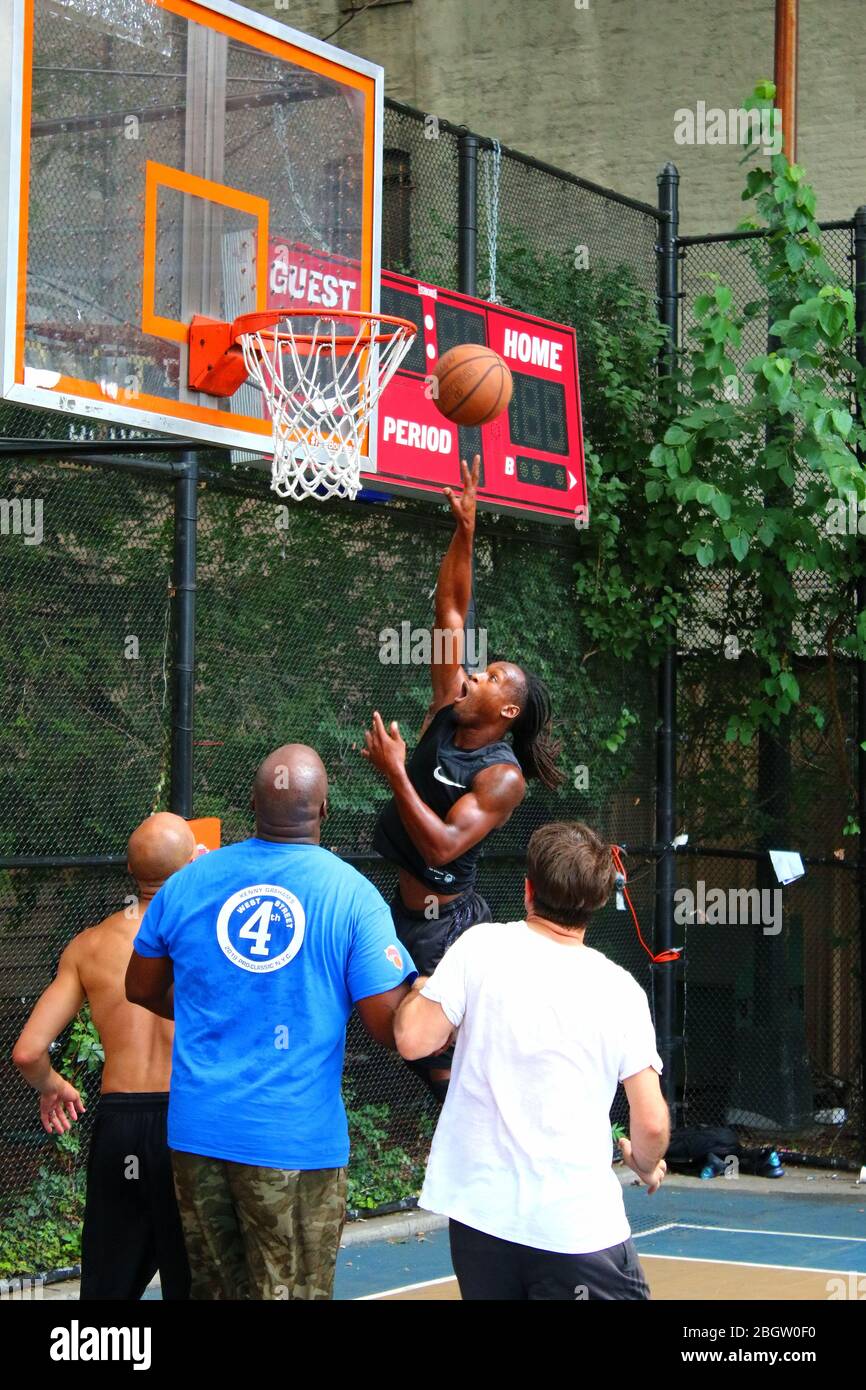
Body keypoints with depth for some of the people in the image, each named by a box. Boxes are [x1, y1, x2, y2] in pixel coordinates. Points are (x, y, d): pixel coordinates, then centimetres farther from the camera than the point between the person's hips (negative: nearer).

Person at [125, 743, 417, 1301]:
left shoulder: (189, 883, 1)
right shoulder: (352, 894, -10)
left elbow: (143, 990, 15)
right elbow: (393, 1026, -13)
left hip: (197, 1130, 4)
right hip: (294, 1140, -4)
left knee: (217, 1287, 18)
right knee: (290, 1293, 6)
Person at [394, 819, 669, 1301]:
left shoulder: (480, 947, -4)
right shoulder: (620, 989, -2)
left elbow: (413, 1040, -6)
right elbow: (652, 1122, -1)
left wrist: (420, 988, 15)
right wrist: (646, 1164, 21)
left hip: (479, 1213, 2)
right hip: (580, 1223, -2)